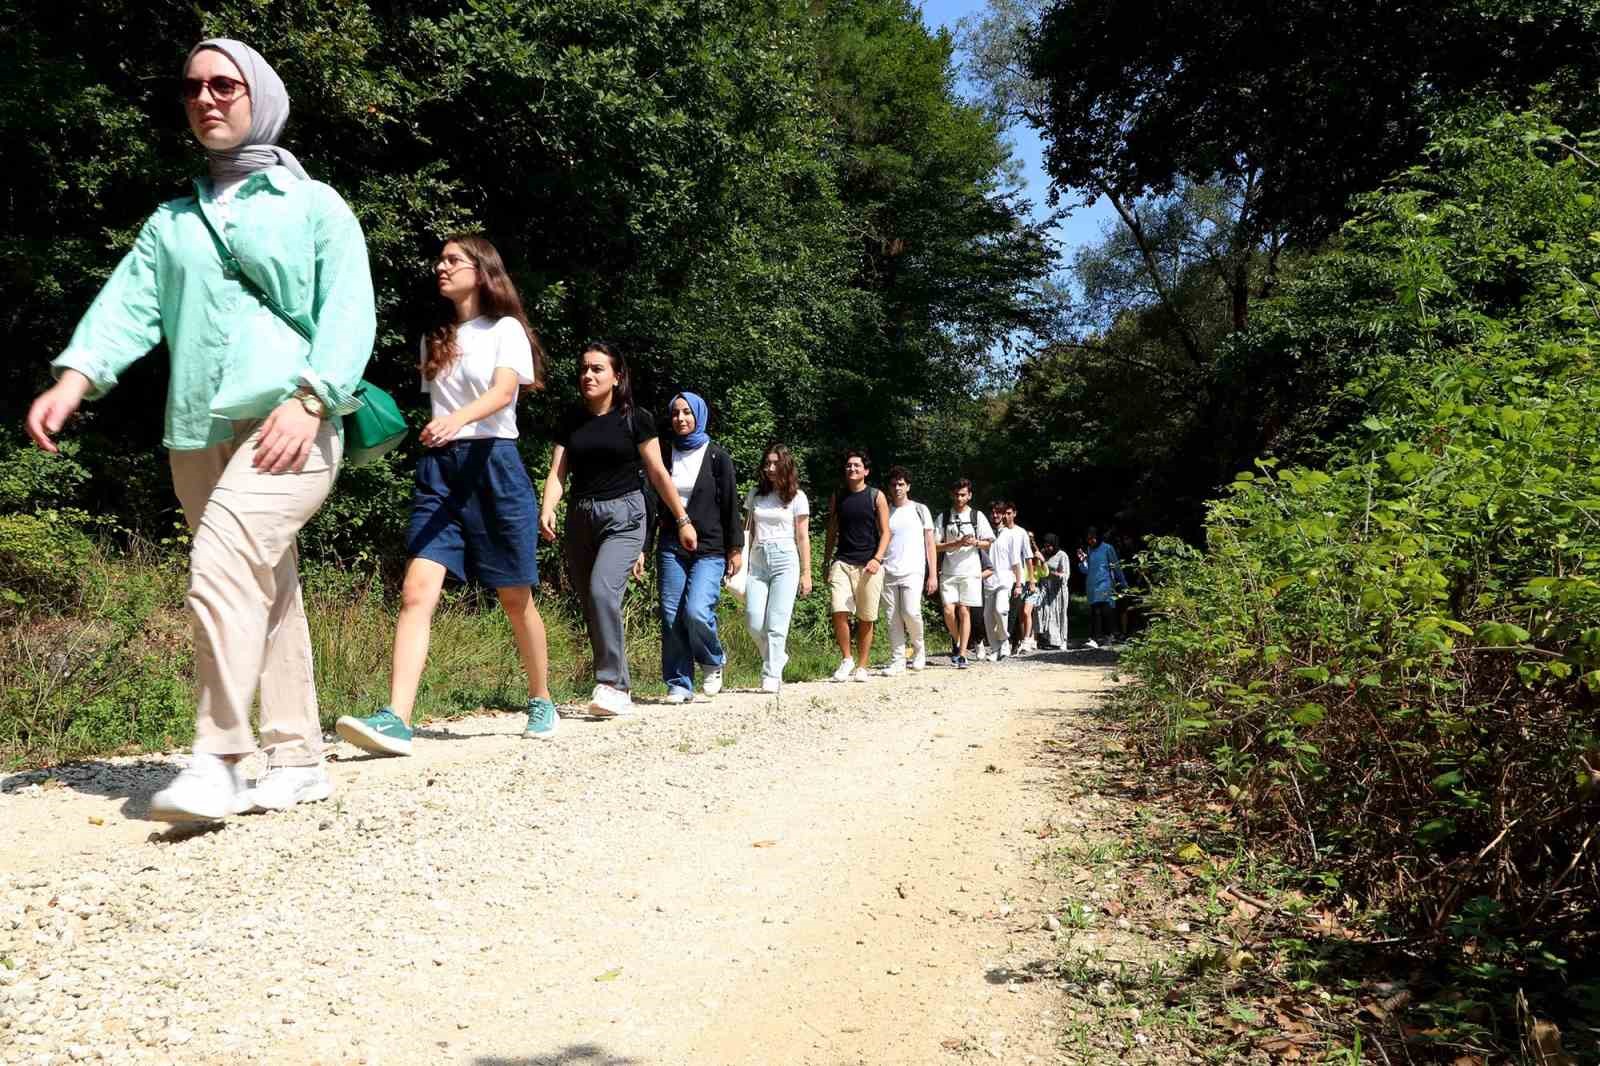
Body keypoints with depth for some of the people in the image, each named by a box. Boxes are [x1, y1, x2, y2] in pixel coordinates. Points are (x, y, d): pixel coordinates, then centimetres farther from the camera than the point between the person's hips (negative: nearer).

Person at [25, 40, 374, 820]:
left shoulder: (314, 206, 7)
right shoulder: (171, 220, 21)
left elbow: (349, 314, -4)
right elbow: (128, 303, 7)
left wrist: (309, 399, -20)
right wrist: (74, 379, -11)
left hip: (285, 429, -5)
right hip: (197, 435, 6)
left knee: (221, 572, -22)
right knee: (265, 594, 7)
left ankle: (217, 758, -18)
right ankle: (298, 760, 14)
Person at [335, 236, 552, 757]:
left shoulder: (506, 329, 1)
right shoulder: (434, 338, 18)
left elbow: (503, 390, -17)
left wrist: (458, 419, -35)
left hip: (493, 463, -4)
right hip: (438, 467, 4)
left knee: (515, 598, 5)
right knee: (417, 590, -14)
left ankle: (541, 703, 24)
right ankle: (396, 720, -23)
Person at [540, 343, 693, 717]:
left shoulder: (635, 419, -2)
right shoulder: (571, 420, 9)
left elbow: (658, 473, 2)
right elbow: (558, 471, 2)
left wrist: (683, 520, 3)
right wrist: (547, 510, -16)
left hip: (623, 515, -5)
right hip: (580, 517, 5)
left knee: (603, 590, -25)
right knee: (591, 605, 6)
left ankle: (612, 684, -19)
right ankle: (620, 692, 17)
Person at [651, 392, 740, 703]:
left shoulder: (717, 457, 3)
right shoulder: (663, 455, 10)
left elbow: (730, 505, 3)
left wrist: (735, 549, -1)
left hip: (710, 550, -3)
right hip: (671, 547, 3)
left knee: (697, 611, -18)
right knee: (671, 616, -2)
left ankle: (714, 662, 10)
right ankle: (679, 684, 9)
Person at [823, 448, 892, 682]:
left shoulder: (876, 497, 2)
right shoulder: (837, 497, 10)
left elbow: (885, 533, 0)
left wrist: (877, 559, -14)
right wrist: (826, 561, 11)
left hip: (869, 565, -1)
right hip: (842, 562, 1)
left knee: (866, 618, 4)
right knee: (839, 612, -14)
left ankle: (861, 667, 16)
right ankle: (847, 659, 5)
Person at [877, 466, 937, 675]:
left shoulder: (920, 510, 9)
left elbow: (929, 544, 7)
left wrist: (933, 574, 0)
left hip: (912, 571, -2)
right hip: (888, 572, 2)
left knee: (910, 612, -16)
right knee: (893, 619, 1)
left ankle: (919, 648, 9)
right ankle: (897, 661, 7)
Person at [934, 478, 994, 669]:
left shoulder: (977, 516, 6)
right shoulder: (943, 517, 6)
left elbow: (988, 544, 8)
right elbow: (936, 545, 1)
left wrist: (975, 542, -13)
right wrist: (958, 543, -12)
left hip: (970, 571, -1)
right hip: (948, 572, 1)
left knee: (964, 611, -4)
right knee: (948, 611, -7)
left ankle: (962, 654, 0)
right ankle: (957, 642, 20)